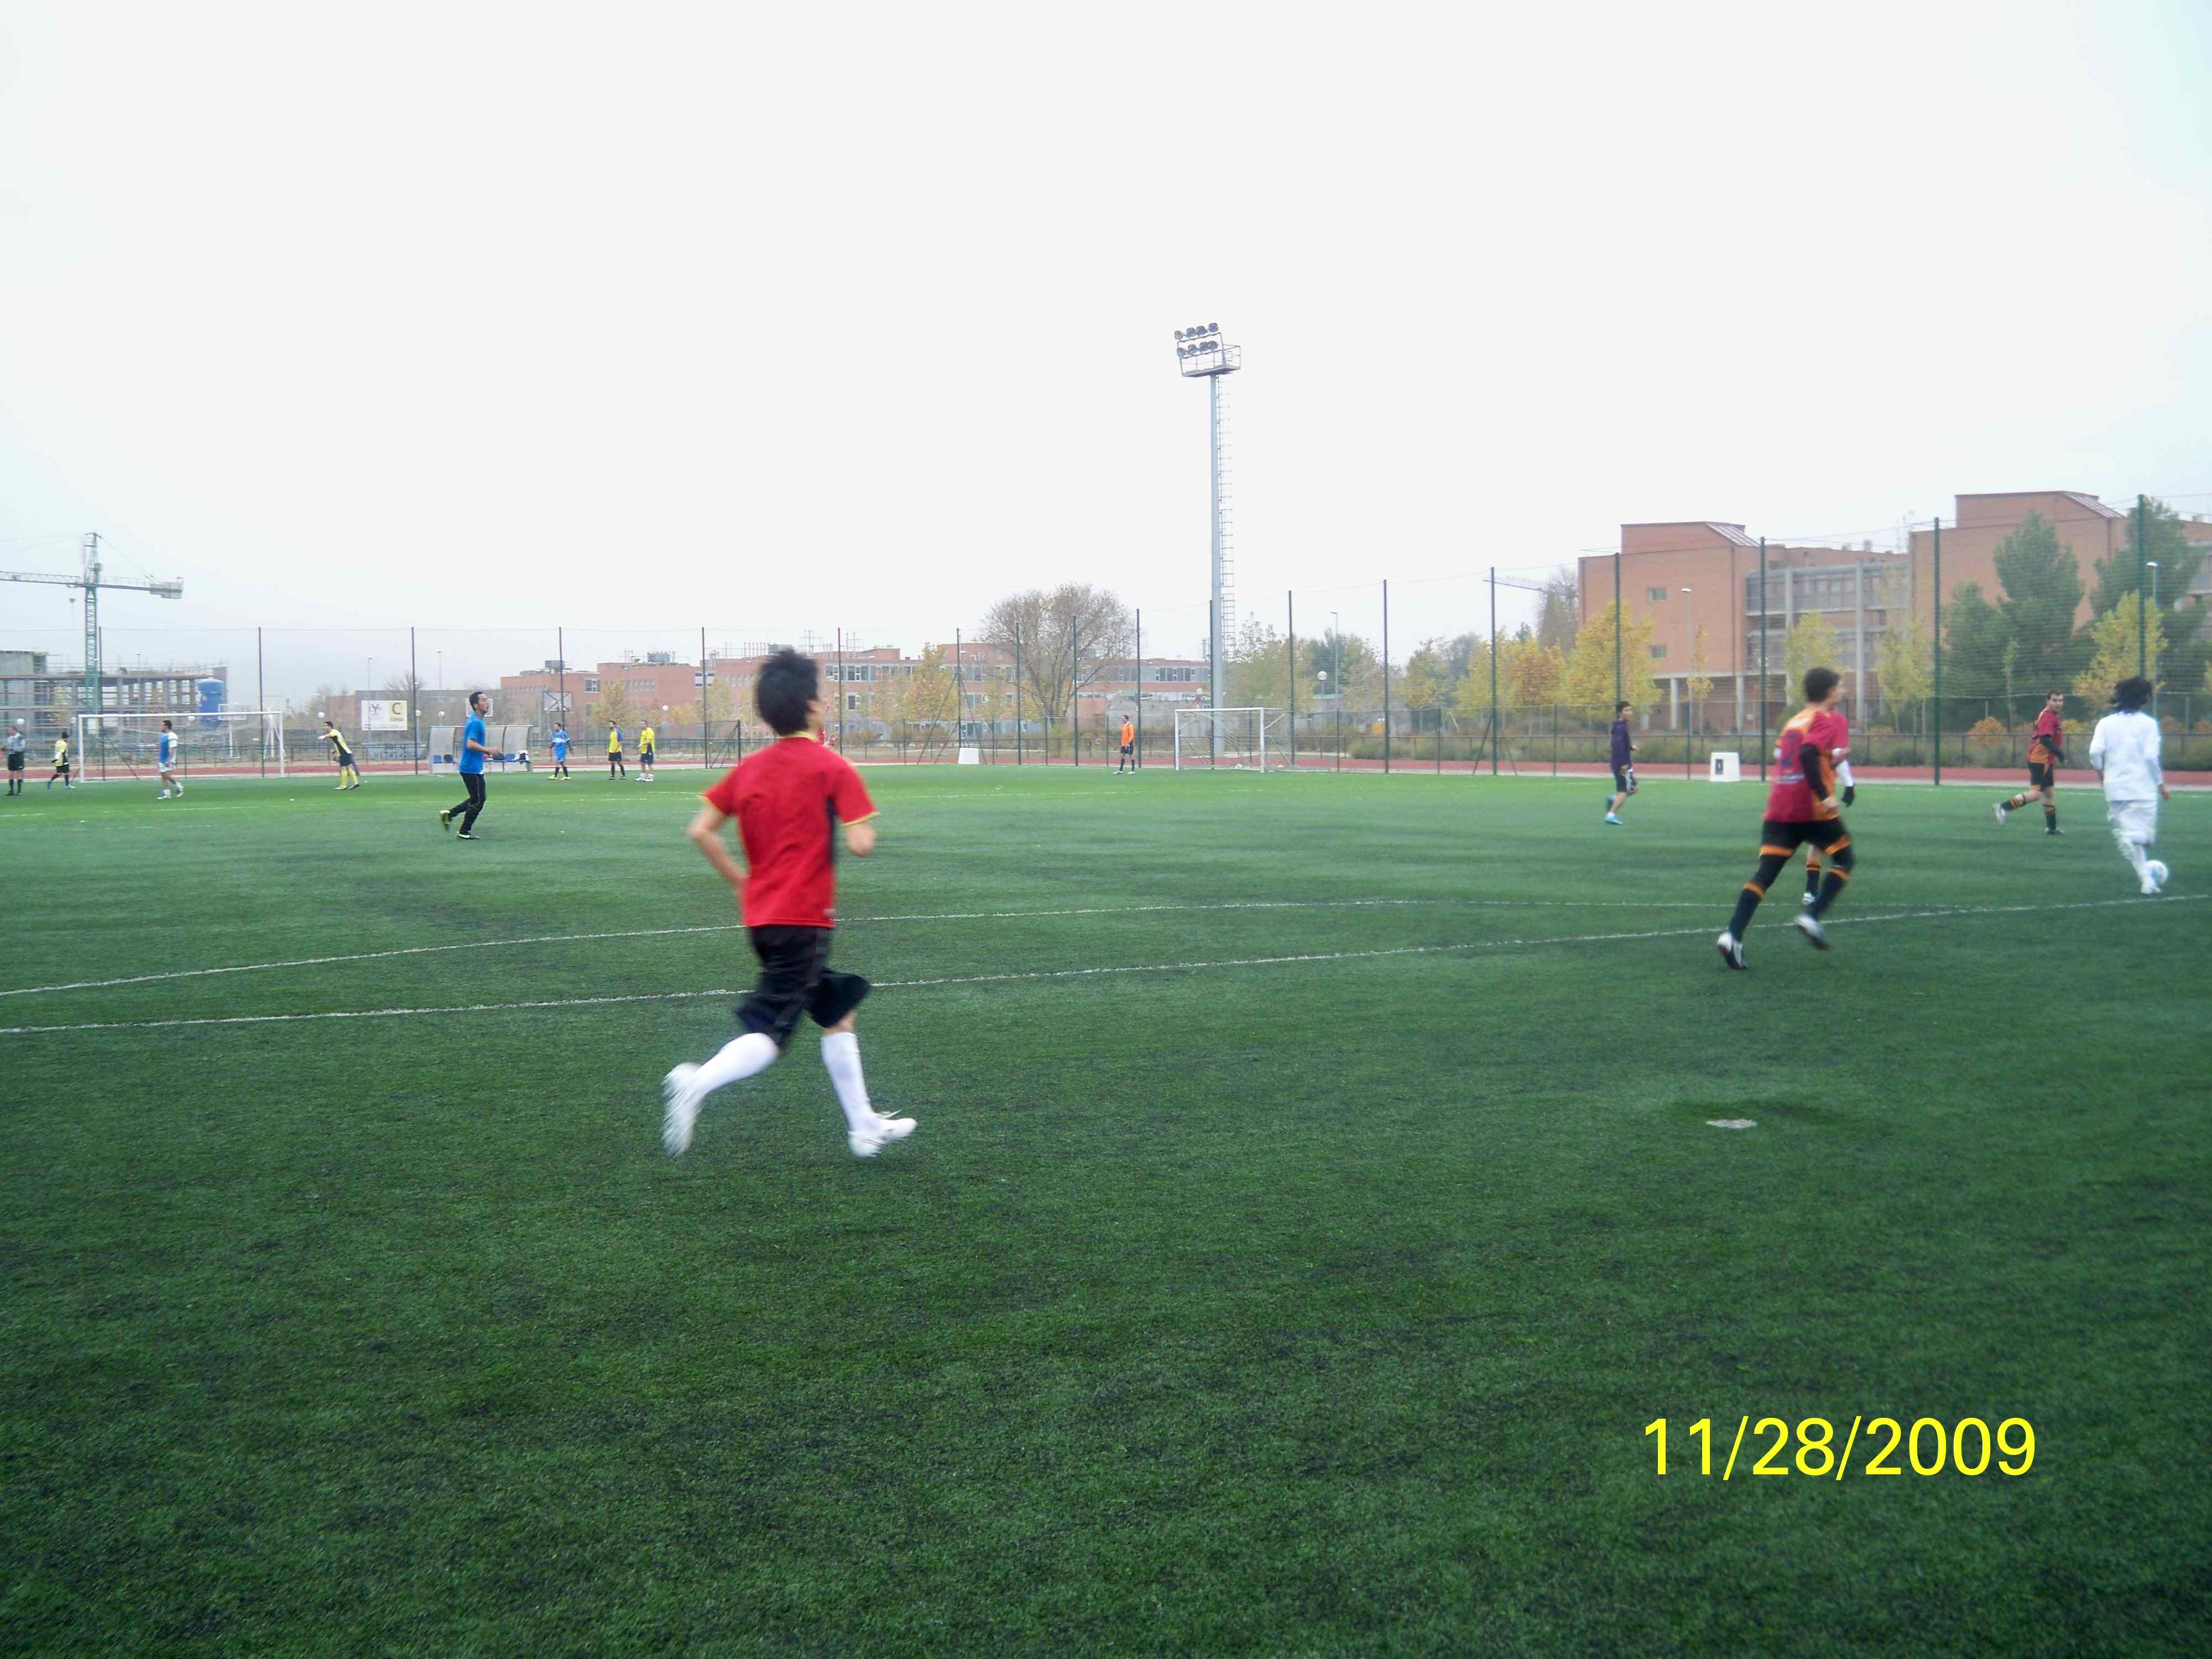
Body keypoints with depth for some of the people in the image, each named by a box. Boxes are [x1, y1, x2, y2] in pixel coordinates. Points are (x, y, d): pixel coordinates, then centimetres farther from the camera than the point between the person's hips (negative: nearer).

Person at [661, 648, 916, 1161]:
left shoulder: (749, 768, 8)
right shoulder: (832, 767, -10)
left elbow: (700, 831, 3)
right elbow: (860, 845, -15)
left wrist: (742, 881, 12)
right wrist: (865, 825, 6)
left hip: (761, 916, 8)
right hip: (804, 919, -8)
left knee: (839, 1012, 20)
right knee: (770, 1033, -8)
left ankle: (863, 1125, 26)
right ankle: (697, 1084, -30)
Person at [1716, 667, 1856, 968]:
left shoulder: (1795, 719, 19)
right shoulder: (1830, 720, -4)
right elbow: (1808, 754, -20)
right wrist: (1825, 796, -22)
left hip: (1779, 809, 6)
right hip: (1813, 809, -6)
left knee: (1764, 873, -1)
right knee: (1844, 859, 16)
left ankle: (1733, 935, -18)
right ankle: (1812, 917, -2)